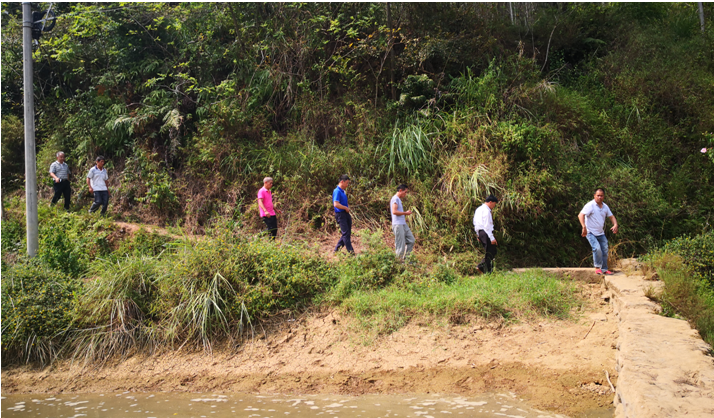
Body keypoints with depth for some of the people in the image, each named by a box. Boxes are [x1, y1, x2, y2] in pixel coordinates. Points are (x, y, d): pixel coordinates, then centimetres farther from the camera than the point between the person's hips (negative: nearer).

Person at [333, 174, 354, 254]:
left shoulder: (343, 191, 15)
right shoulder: (337, 191, -15)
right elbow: (336, 204, -25)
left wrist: (348, 206, 9)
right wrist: (346, 208, -13)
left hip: (346, 214, 10)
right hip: (340, 214, -10)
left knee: (348, 233, 12)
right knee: (346, 233, -7)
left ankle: (337, 249, 20)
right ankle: (350, 251, -4)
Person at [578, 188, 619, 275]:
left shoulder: (605, 207, 8)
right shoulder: (590, 205, -15)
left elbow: (611, 216, 19)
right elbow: (580, 215, -25)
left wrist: (615, 225, -2)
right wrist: (584, 227, -39)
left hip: (601, 233, 7)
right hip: (591, 233, -7)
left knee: (605, 251, 9)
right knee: (597, 248, -23)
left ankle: (604, 269, 22)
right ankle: (597, 267, -9)